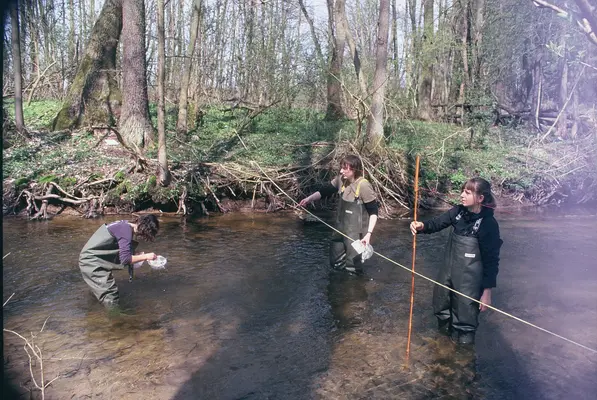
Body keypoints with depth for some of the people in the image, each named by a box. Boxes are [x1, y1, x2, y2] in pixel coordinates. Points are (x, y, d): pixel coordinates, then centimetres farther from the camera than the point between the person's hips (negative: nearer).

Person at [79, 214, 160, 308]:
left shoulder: (125, 225, 5)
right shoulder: (126, 230, -23)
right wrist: (145, 256, -17)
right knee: (111, 300, -9)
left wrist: (139, 256, 6)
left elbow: (122, 253, 13)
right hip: (91, 261, -10)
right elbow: (125, 259, -26)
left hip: (93, 259, 10)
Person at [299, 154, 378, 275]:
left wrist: (369, 233, -23)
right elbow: (325, 191, 4)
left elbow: (373, 212, -17)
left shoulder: (364, 186, -21)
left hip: (356, 233, -7)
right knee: (335, 263, 19)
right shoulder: (341, 180, -3)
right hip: (340, 229, 7)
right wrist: (309, 198, -12)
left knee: (352, 268, 3)